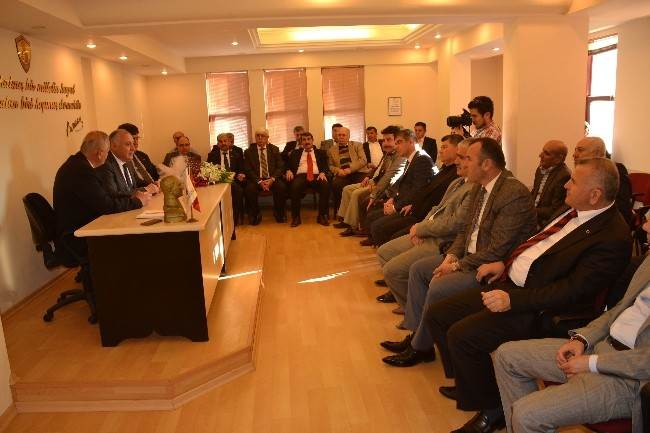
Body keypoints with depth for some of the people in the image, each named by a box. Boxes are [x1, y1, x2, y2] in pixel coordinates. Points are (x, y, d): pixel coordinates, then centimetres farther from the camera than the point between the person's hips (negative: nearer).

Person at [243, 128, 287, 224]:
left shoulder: (274, 149, 10)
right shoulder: (248, 152, 6)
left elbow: (280, 167, 4)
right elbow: (248, 170, -2)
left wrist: (272, 179, -15)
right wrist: (259, 181, -18)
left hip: (272, 179, 1)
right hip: (256, 179, 0)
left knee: (282, 187, -30)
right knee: (249, 189, -31)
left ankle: (279, 213, -6)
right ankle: (255, 215, -8)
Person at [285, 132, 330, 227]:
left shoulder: (320, 152, 26)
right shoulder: (295, 153, 28)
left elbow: (326, 166, 14)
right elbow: (288, 164, 19)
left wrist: (323, 173, -8)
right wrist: (288, 170, -4)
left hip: (317, 176, 0)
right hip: (300, 176, 0)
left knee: (326, 186, -34)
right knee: (295, 186, -36)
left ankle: (322, 216, -22)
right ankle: (296, 217, -23)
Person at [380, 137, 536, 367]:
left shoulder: (515, 194, -23)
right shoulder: (478, 188, 7)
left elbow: (497, 252, -25)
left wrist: (457, 266, -18)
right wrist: (451, 256, -4)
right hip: (469, 256, 10)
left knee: (438, 287, -24)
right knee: (418, 268, 5)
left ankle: (421, 347, -2)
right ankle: (416, 335, 13)